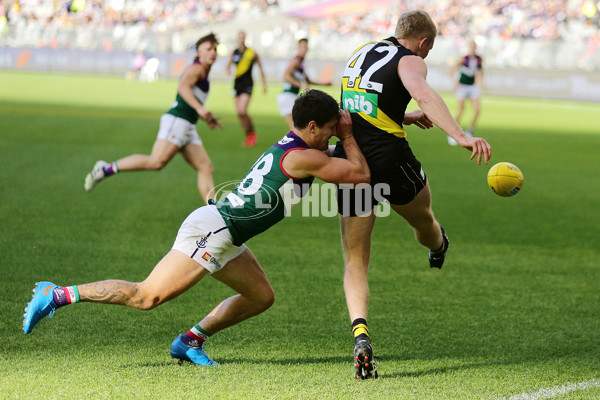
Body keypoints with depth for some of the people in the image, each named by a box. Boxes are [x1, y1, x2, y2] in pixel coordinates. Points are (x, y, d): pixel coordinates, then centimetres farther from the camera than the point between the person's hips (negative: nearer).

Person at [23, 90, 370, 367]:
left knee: (261, 296, 14)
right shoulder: (303, 158, -16)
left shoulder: (290, 147, 14)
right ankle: (57, 295, -8)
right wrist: (348, 137, -5)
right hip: (212, 229, -10)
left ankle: (190, 341, 17)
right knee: (147, 296, -12)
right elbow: (360, 174, -17)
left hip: (223, 236, 10)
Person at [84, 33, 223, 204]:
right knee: (157, 161, -22)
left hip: (187, 128, 10)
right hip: (176, 120, -10)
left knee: (206, 168, 0)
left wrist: (207, 119, 34)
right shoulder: (196, 68, -4)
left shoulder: (203, 73, 26)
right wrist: (199, 108, -36)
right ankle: (107, 169, -15)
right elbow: (182, 87, -25)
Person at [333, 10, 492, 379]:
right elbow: (423, 94, -28)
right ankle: (438, 246, 65)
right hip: (390, 161, -5)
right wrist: (462, 136, -37)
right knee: (423, 220, 32)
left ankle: (360, 333, -17)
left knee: (355, 262, 5)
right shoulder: (409, 61, -5)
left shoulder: (361, 54, 18)